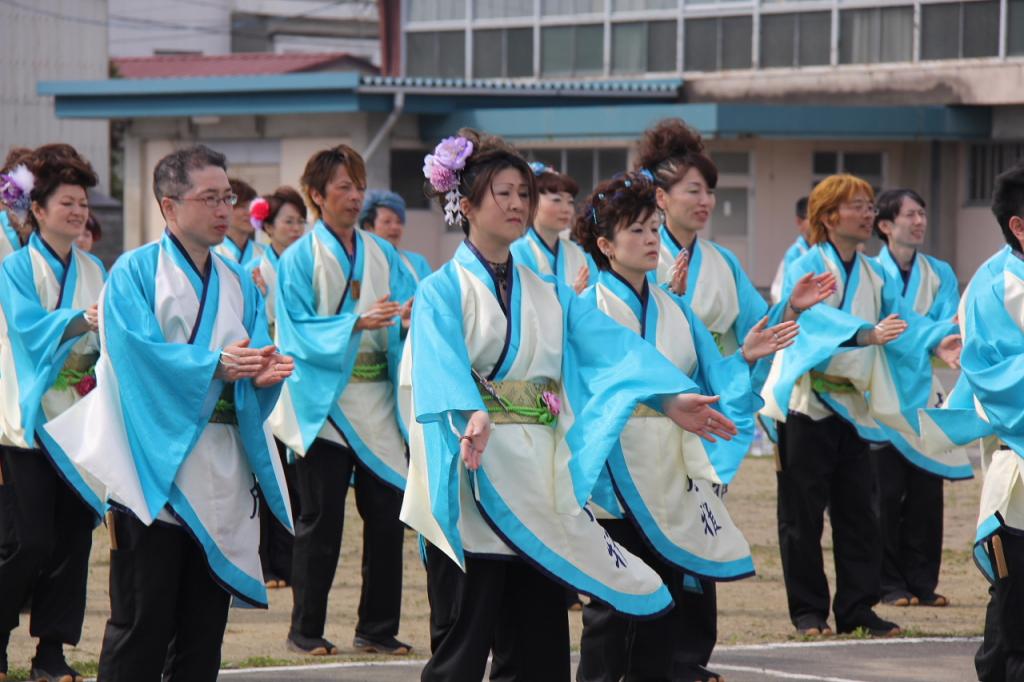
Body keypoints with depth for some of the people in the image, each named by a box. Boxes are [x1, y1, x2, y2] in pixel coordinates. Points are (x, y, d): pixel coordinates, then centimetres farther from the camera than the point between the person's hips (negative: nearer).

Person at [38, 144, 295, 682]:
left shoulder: (238, 283, 15)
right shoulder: (135, 273, -2)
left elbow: (257, 355, 5)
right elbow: (140, 354, -15)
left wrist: (263, 372, -18)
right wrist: (214, 366, -24)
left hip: (220, 476, 6)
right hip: (153, 470, -6)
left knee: (204, 625, 7)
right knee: (143, 623, -6)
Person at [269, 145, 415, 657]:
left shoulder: (383, 255, 12)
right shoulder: (300, 259, -1)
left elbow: (410, 306, 3)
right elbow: (298, 331, -10)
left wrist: (411, 319, -20)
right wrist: (356, 323, -23)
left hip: (378, 402, 4)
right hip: (325, 403, -4)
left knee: (387, 514, 2)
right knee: (321, 519, -1)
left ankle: (377, 628, 11)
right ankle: (306, 630, 8)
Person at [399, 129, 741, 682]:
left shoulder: (548, 295, 16)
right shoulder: (443, 290, -2)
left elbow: (611, 345, 2)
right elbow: (441, 361, -21)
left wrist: (671, 396, -13)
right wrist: (471, 416, -41)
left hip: (540, 489, 5)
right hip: (473, 487, -5)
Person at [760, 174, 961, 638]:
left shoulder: (875, 277, 12)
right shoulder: (806, 269, -8)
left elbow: (902, 319, 0)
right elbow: (814, 316, -25)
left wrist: (937, 340, -20)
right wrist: (867, 334, -40)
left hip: (853, 407, 6)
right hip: (807, 404, -6)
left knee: (858, 513, 5)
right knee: (803, 513, -1)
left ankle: (857, 609, 11)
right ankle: (808, 612, 6)